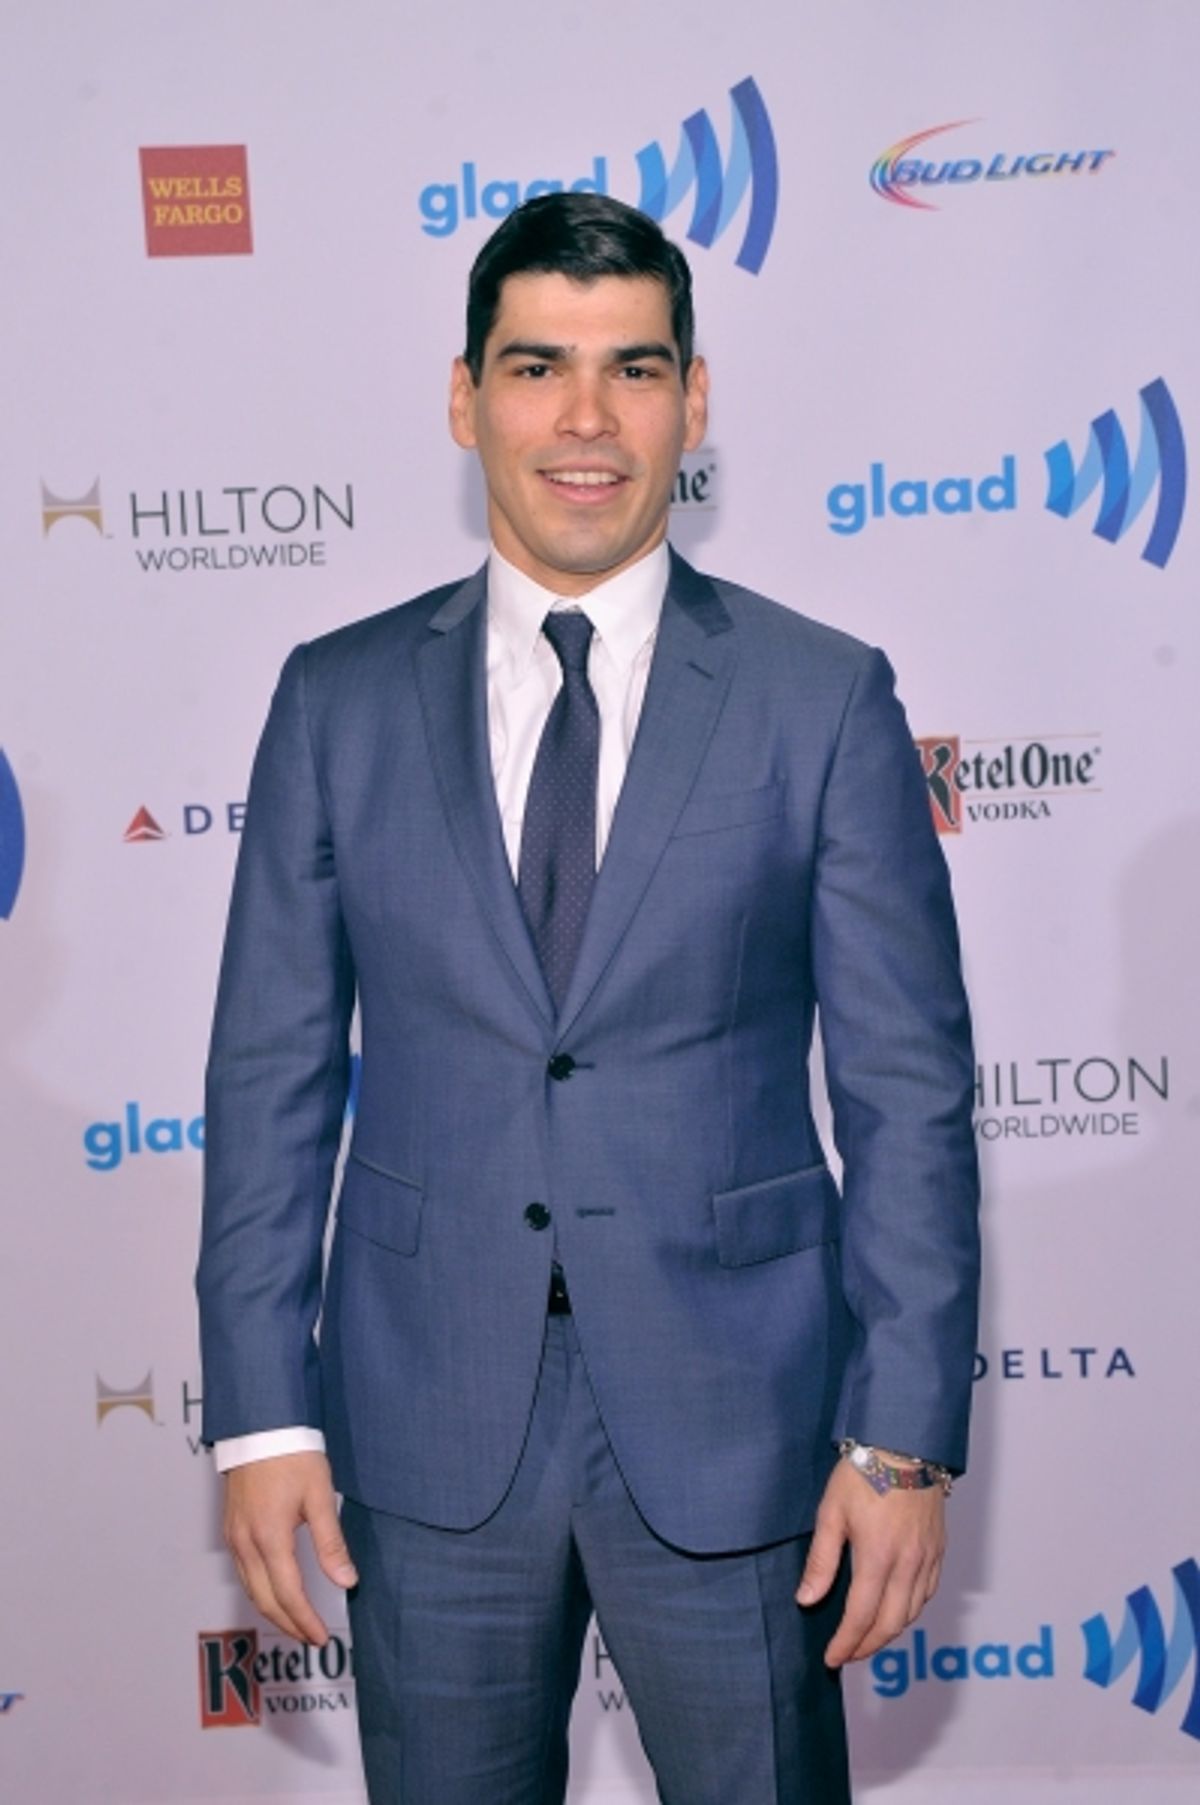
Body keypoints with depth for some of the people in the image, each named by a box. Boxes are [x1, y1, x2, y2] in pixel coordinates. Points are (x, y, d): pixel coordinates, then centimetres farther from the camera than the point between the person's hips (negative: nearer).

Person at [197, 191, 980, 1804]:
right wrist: (263, 1412, -2)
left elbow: (909, 1094, -4)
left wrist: (905, 1436, -7)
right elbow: (273, 1076, 2)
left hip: (732, 1418, -1)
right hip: (427, 1424, 2)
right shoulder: (339, 700, 1)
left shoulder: (824, 700, -3)